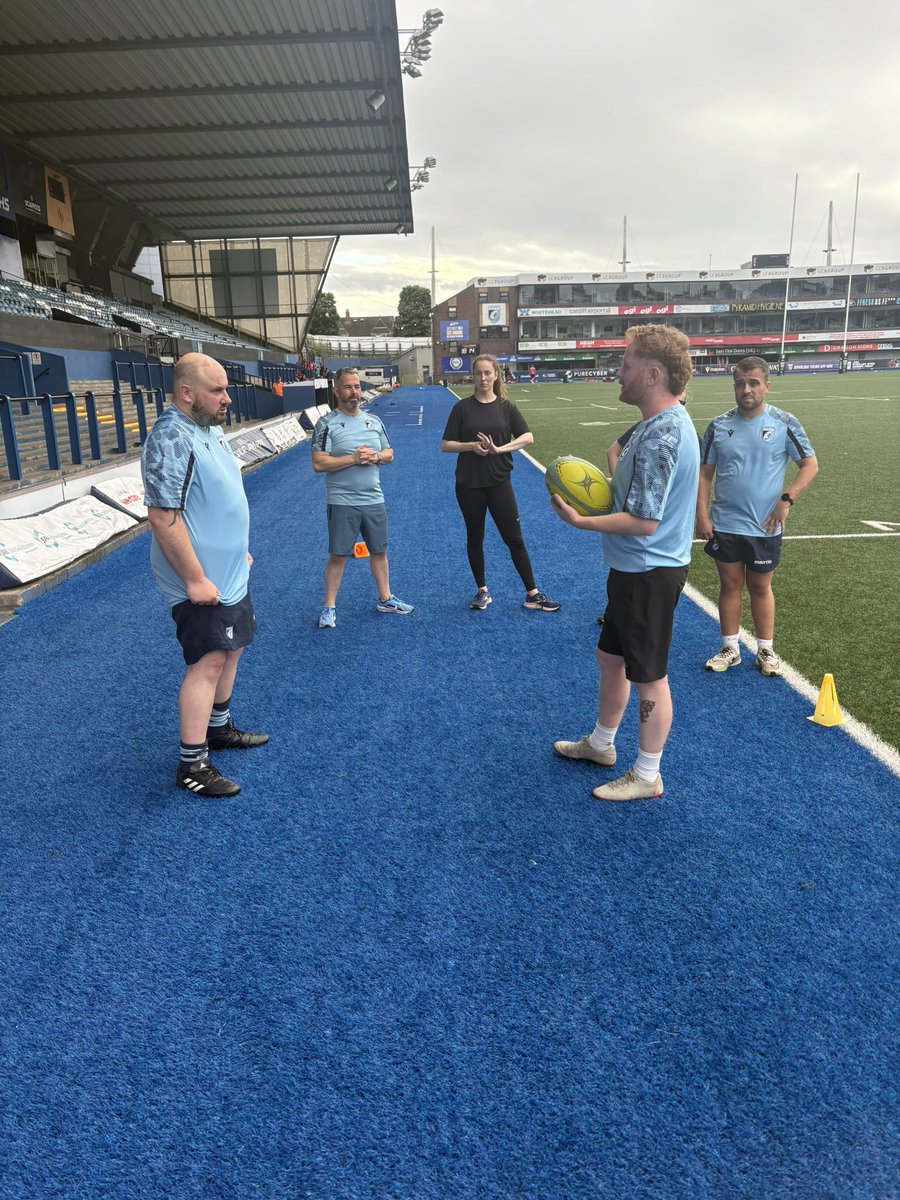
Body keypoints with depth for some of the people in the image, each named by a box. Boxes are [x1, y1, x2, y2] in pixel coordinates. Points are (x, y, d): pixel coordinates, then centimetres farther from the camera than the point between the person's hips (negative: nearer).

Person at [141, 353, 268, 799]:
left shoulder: (210, 429, 9)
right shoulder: (171, 439, -22)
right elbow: (163, 516, -26)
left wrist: (238, 548, 22)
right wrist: (194, 578, -24)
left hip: (231, 573, 10)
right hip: (202, 581, -10)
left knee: (231, 649, 19)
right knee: (208, 662, -5)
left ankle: (219, 728, 37)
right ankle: (191, 765, 6)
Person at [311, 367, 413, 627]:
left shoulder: (374, 421, 8)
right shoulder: (326, 424, -9)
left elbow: (389, 454, 12)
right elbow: (319, 464, -15)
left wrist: (375, 457, -10)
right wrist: (353, 459, -21)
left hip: (374, 500, 5)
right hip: (342, 503, -5)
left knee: (379, 551, 15)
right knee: (338, 555, 2)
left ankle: (385, 599, 30)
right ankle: (329, 607, 16)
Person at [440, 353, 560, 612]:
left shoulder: (506, 407, 2)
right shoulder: (462, 407, 0)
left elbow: (528, 437, -6)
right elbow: (446, 445, -1)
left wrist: (499, 448, -19)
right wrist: (471, 446, -18)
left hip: (499, 482, 0)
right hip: (469, 484, 0)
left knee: (514, 538, 3)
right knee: (475, 537, 11)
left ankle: (532, 594, 11)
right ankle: (482, 590, 27)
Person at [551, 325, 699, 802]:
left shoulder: (661, 435, -25)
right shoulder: (661, 423, 8)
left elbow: (644, 522, -27)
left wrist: (580, 520, -19)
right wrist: (601, 490, 7)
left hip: (649, 575, -10)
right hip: (634, 570, 10)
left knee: (648, 677, 5)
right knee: (610, 656, 23)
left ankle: (647, 776, 24)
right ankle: (600, 743, 43)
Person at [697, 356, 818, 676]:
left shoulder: (784, 423, -5)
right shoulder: (719, 426, 0)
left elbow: (810, 465, -2)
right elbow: (705, 473, 3)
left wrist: (786, 499, -14)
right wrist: (702, 515, -3)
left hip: (765, 527, -1)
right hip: (725, 526, 1)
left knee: (760, 587, 11)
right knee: (730, 585, 10)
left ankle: (766, 650, 25)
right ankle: (730, 648, 23)